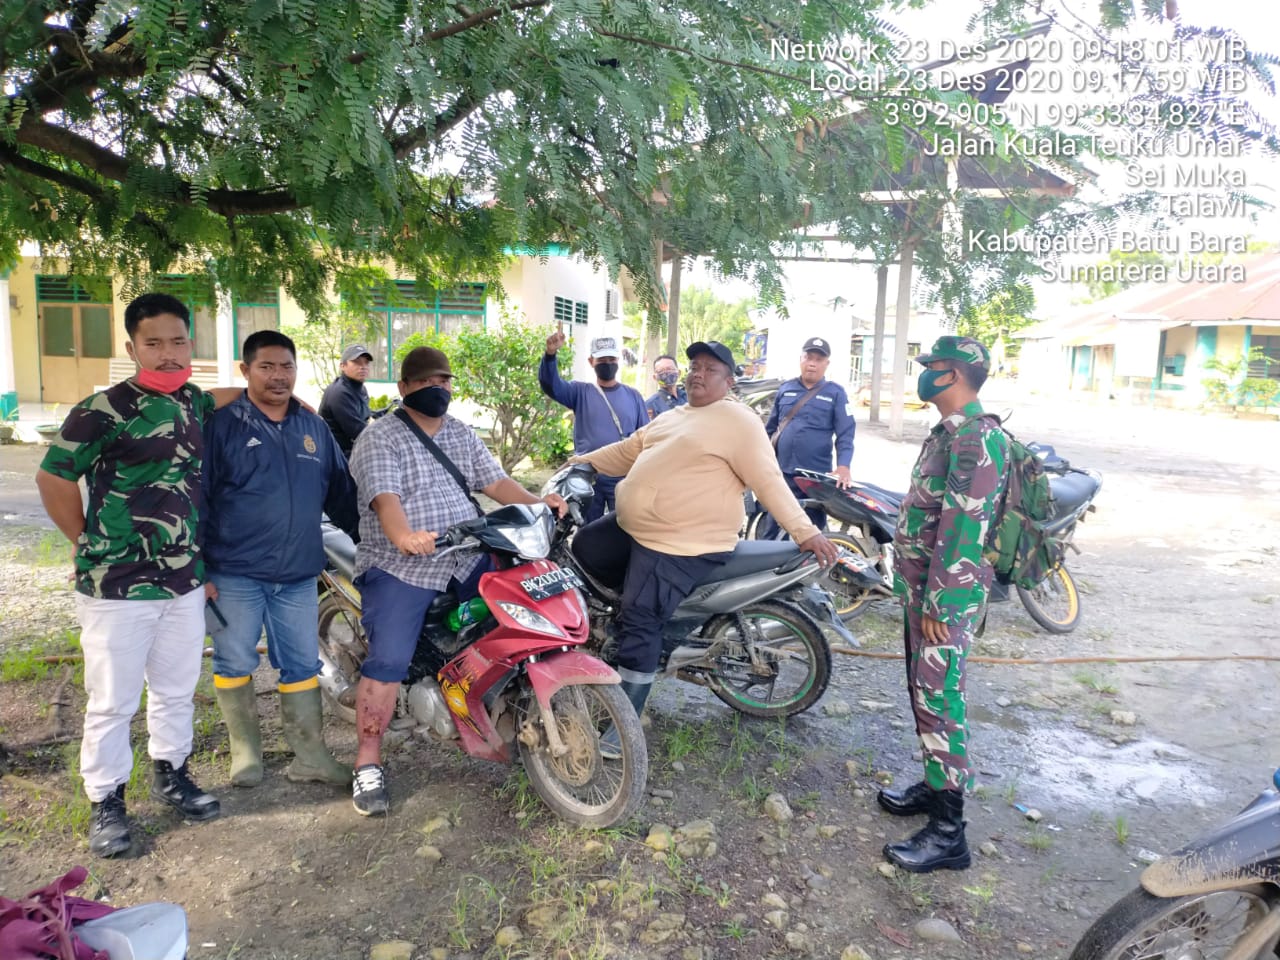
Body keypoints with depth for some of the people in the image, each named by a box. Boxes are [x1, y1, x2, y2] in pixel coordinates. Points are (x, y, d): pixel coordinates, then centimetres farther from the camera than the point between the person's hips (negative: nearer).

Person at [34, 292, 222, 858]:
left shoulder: (198, 403, 5)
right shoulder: (103, 410, -14)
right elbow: (52, 478, -7)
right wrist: (91, 545, -1)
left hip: (185, 582, 6)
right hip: (118, 586, -5)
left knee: (177, 689, 18)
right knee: (113, 701, 7)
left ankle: (170, 774, 37)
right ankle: (105, 801, 24)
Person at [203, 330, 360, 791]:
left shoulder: (314, 428, 11)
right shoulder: (221, 424, -3)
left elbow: (341, 494, 18)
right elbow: (197, 496, -4)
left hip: (298, 574, 4)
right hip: (234, 574, -4)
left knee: (302, 665, 8)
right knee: (234, 663, 8)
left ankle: (309, 755, 18)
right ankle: (245, 751, 25)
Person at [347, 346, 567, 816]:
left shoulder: (463, 435, 16)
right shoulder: (380, 438, -6)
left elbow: (495, 481, 10)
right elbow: (384, 496, -22)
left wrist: (536, 501, -8)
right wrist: (403, 537, -42)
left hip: (468, 560, 6)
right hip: (400, 567, -6)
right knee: (387, 662, -11)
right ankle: (368, 763, 4)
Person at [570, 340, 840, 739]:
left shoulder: (739, 421, -11)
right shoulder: (670, 417, 18)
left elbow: (768, 481, -15)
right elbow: (628, 451, 26)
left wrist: (805, 532, -20)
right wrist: (583, 461, 19)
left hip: (682, 544, -10)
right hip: (633, 526, 10)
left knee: (640, 622, -13)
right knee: (583, 546, 20)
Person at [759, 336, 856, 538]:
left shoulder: (835, 392, 1)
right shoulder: (785, 389, 10)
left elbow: (845, 434, -6)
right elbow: (770, 428, 15)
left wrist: (843, 466, -20)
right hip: (780, 473, 2)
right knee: (769, 531, 4)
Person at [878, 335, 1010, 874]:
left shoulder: (976, 438, -19)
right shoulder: (949, 431, 13)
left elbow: (963, 529, -24)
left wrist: (939, 605, -22)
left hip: (947, 593, -10)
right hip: (921, 586, 10)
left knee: (937, 698, -6)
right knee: (922, 689, 18)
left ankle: (948, 830, 2)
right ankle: (936, 784, 34)